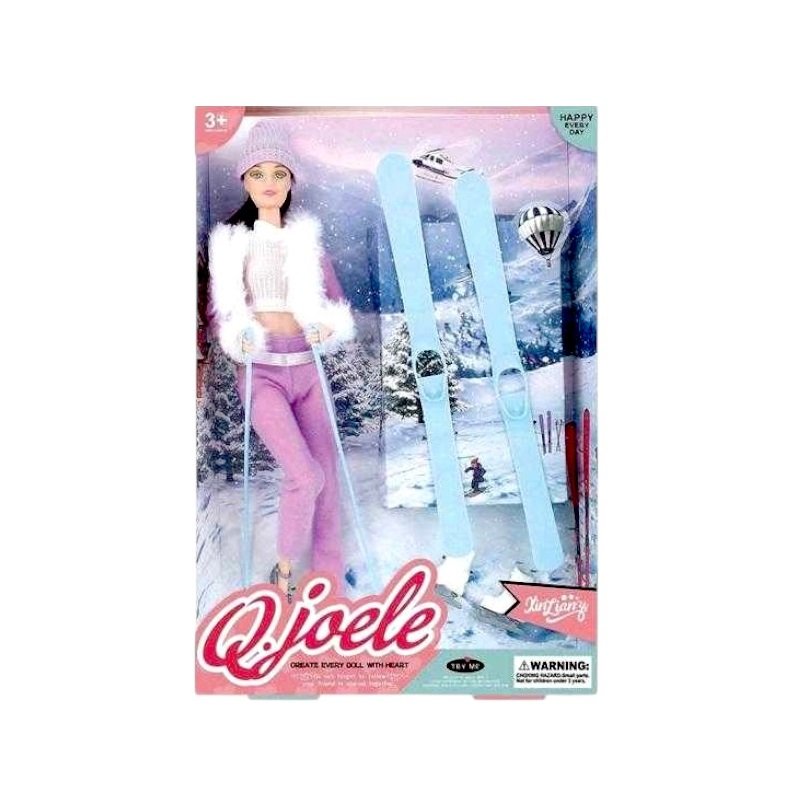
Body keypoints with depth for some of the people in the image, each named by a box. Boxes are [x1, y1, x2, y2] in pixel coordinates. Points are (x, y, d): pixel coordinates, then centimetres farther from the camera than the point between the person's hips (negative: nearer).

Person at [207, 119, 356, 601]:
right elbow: (220, 306, 2)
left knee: (326, 473, 4)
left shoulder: (307, 236, 9)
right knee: (305, 474, -17)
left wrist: (329, 326, -12)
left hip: (306, 368, 3)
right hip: (261, 372, -3)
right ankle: (284, 570, 6)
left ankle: (329, 568, 22)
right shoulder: (229, 239, 2)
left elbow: (336, 301, 10)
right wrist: (237, 337, -18)